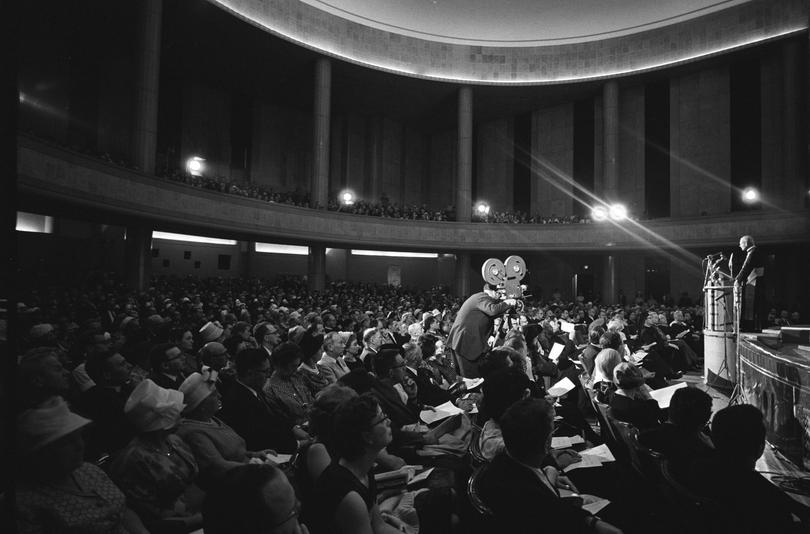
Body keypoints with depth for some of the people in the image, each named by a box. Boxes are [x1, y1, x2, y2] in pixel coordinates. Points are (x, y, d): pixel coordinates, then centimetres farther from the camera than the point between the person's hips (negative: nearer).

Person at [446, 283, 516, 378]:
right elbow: (493, 310, -30)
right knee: (471, 376, -6)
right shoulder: (483, 297, -11)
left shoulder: (478, 297, 20)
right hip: (465, 342, -10)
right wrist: (507, 303, -15)